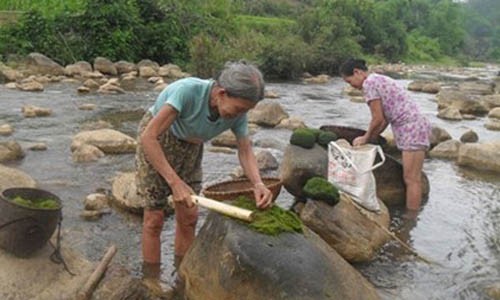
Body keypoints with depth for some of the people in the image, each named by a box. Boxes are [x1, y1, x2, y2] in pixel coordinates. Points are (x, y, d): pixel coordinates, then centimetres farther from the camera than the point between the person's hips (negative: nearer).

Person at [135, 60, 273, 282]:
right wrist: (175, 182, -39)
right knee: (155, 216, -2)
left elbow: (245, 151, -10)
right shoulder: (187, 90, -38)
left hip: (190, 146, 5)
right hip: (156, 141, -5)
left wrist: (258, 184, -29)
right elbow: (148, 137, -37)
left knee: (188, 216, 6)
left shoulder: (237, 112, -21)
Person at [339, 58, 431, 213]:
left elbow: (378, 119, -10)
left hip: (412, 129, -10)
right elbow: (385, 119, 19)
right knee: (412, 178, 11)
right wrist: (367, 138, 17)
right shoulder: (380, 80, 21)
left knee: (411, 179, -6)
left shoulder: (369, 83, -9)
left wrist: (366, 138, 4)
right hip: (416, 127, 10)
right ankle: (412, 215, 16)